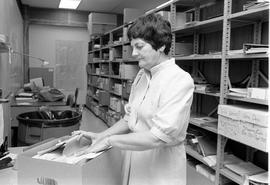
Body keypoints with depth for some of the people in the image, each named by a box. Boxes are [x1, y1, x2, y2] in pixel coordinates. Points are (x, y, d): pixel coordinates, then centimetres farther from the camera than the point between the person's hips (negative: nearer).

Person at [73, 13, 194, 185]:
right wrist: (100, 136, 0)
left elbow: (158, 137, -26)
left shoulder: (180, 81, -20)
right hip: (134, 165, 6)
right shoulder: (142, 75, 3)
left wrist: (109, 140, -18)